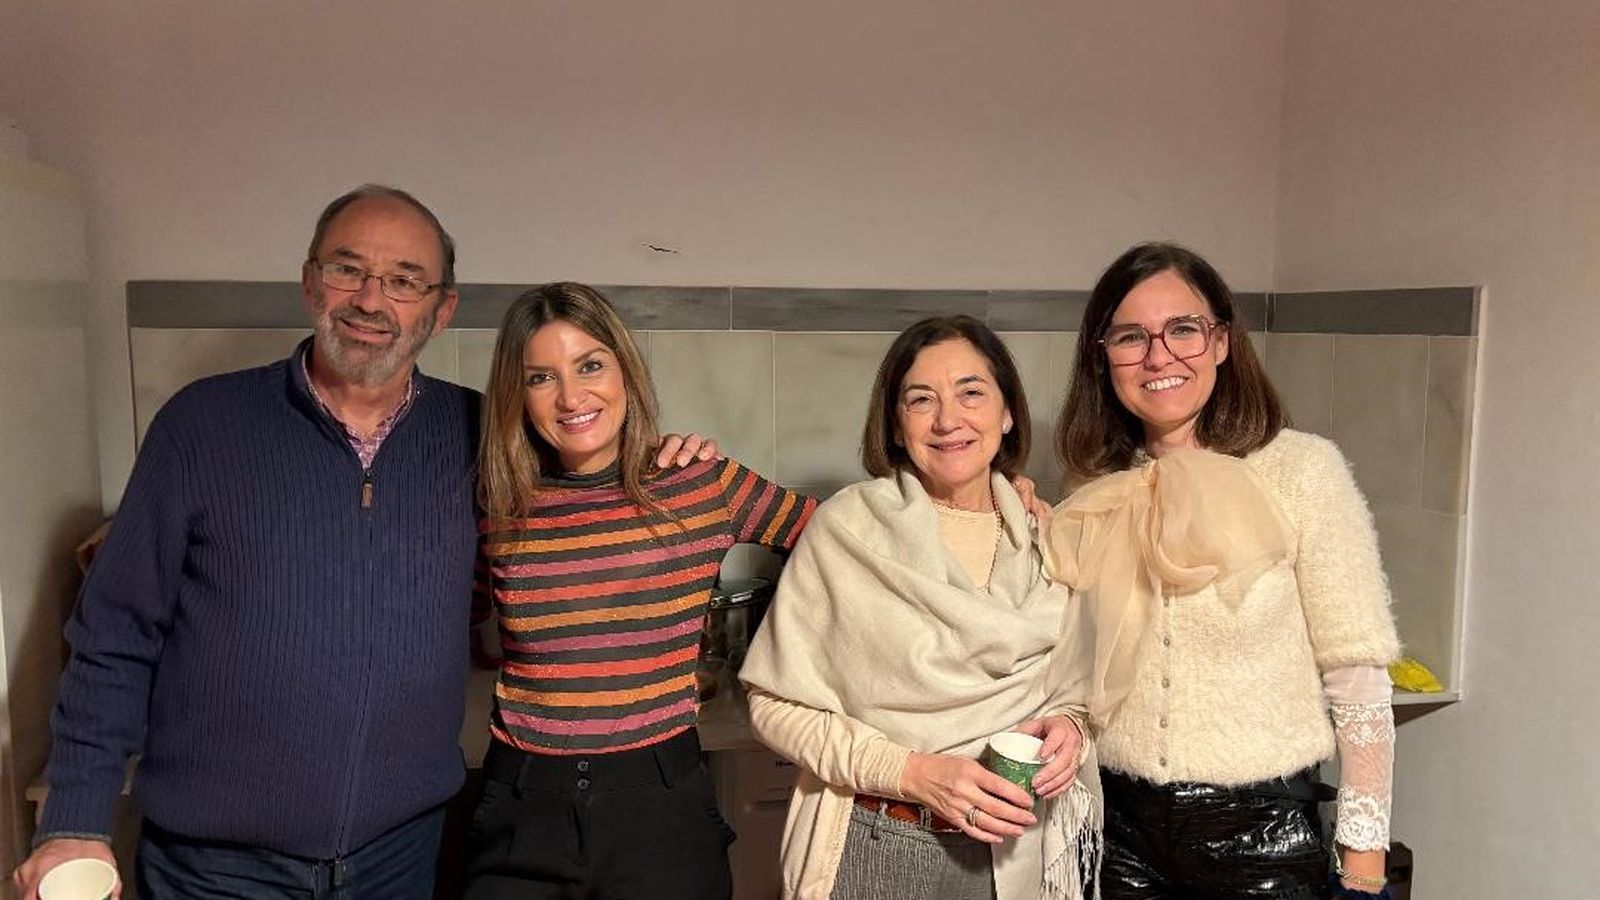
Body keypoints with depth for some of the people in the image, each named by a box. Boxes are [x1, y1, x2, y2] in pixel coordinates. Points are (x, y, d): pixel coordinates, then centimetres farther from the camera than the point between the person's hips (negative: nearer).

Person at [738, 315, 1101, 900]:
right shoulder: (846, 528, -11)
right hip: (873, 851, -3)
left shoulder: (1046, 539, -1)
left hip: (1015, 853, 3)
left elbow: (1073, 692, 10)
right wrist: (911, 773, -19)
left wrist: (1069, 727, -11)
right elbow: (778, 704, -9)